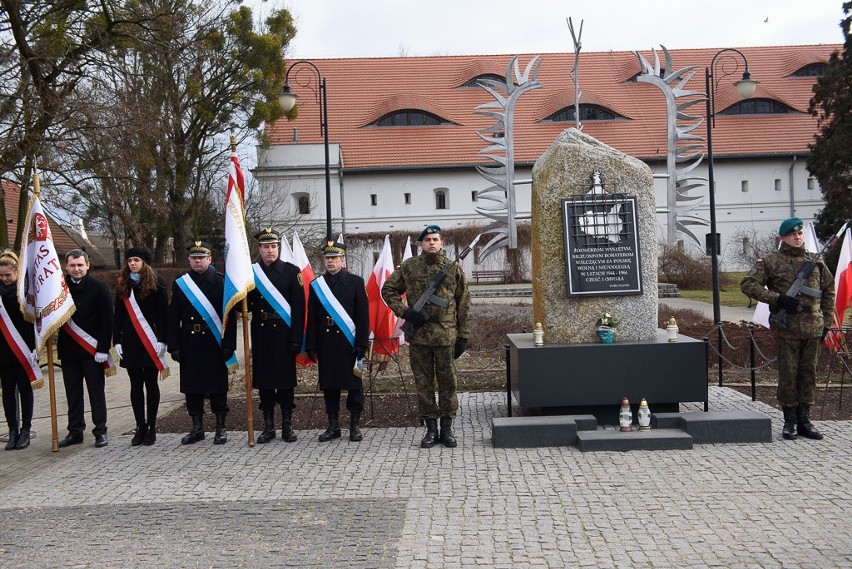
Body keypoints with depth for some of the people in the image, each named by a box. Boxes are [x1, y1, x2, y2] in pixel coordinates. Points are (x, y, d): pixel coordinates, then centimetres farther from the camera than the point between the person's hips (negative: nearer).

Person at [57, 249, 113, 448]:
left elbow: (106, 321, -7)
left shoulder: (99, 288, -4)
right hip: (68, 350, 4)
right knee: (73, 394, 11)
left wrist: (103, 349, -12)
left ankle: (100, 431, 12)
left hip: (92, 350, -3)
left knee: (96, 392, 5)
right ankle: (75, 431, 20)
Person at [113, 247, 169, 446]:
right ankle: (140, 426, 14)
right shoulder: (123, 285, 9)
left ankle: (151, 427, 10)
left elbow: (163, 314, -6)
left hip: (150, 342, -3)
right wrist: (117, 341, 3)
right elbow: (118, 315, 10)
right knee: (136, 385, 7)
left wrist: (161, 340, -12)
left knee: (151, 384, 3)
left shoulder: (156, 283, -3)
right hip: (130, 342, 4)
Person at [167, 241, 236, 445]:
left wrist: (228, 344, -11)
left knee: (218, 386, 3)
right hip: (190, 343, 3)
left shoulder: (221, 282, -1)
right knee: (191, 386, 9)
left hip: (214, 343, -3)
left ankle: (221, 428, 13)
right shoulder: (180, 284, 8)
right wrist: (174, 346, 0)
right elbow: (173, 318, 7)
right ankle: (197, 428, 21)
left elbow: (230, 316, -5)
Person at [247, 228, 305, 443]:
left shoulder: (291, 271, -1)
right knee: (264, 381, 7)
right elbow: (246, 304, 8)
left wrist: (296, 338, -10)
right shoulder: (251, 273, 7)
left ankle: (287, 425, 13)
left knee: (285, 380, 3)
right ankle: (268, 426, 16)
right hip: (261, 335, 2)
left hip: (283, 334, -2)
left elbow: (298, 307, -5)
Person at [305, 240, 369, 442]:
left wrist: (362, 343, -8)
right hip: (326, 342, 3)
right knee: (329, 385, 7)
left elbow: (363, 315, -1)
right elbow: (312, 318, 8)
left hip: (348, 341, -2)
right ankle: (333, 426, 16)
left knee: (354, 384, 3)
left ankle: (355, 425, 12)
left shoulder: (356, 282, 2)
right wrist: (311, 346, 3)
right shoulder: (316, 285, 9)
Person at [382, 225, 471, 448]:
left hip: (446, 335, 0)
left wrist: (463, 336, 0)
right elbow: (388, 290, 10)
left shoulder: (453, 268, 2)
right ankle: (431, 428, 17)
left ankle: (447, 428, 18)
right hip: (418, 335, 1)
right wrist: (404, 311, -5)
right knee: (423, 383, 7)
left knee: (447, 382, 6)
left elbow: (464, 304, 4)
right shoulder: (409, 267, 3)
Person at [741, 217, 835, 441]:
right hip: (786, 328, -4)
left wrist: (827, 320, 14)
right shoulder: (771, 261, -1)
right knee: (788, 374, 0)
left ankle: (804, 420, 17)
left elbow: (828, 290, 21)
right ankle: (790, 421, 11)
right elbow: (748, 284, -6)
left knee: (809, 374, 8)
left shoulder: (816, 261, 12)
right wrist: (777, 298, -15)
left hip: (812, 328, 4)